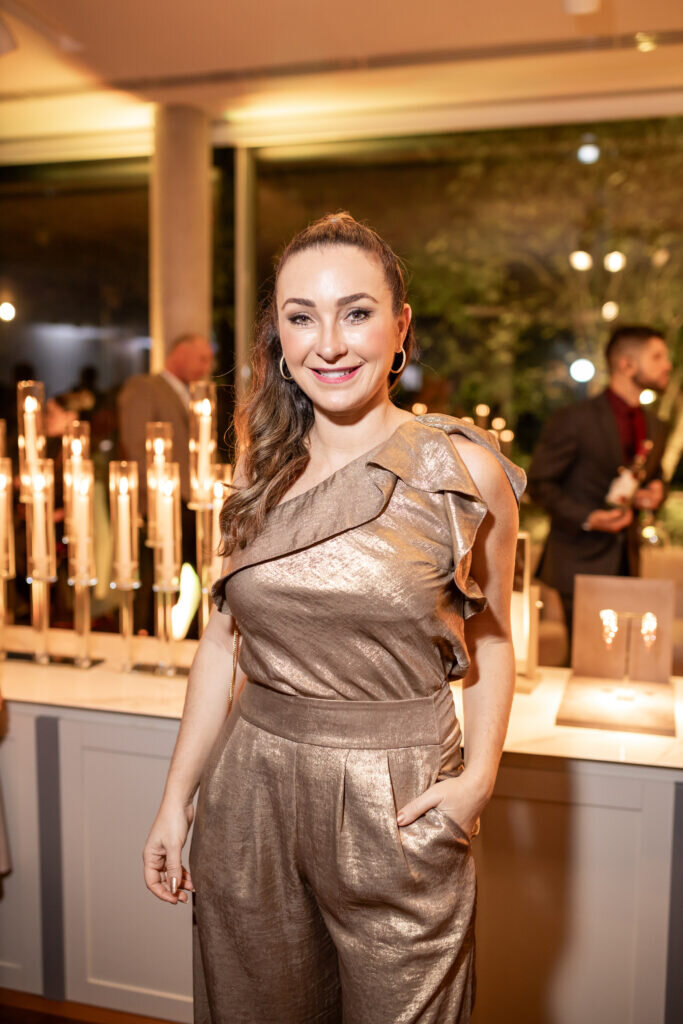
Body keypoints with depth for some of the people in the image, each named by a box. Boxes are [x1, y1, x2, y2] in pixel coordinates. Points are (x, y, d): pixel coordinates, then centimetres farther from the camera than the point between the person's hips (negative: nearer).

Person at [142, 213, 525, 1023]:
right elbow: (223, 637, 7)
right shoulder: (262, 469, 2)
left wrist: (477, 777, -11)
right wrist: (176, 798, 8)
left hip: (395, 805, -3)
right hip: (249, 798, 4)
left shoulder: (464, 471, -9)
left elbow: (490, 639, 2)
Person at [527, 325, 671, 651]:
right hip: (582, 561, -6)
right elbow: (539, 483, -7)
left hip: (626, 563, 6)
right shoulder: (574, 419, -8)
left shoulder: (656, 428, 13)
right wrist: (587, 519, -18)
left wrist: (654, 493, 2)